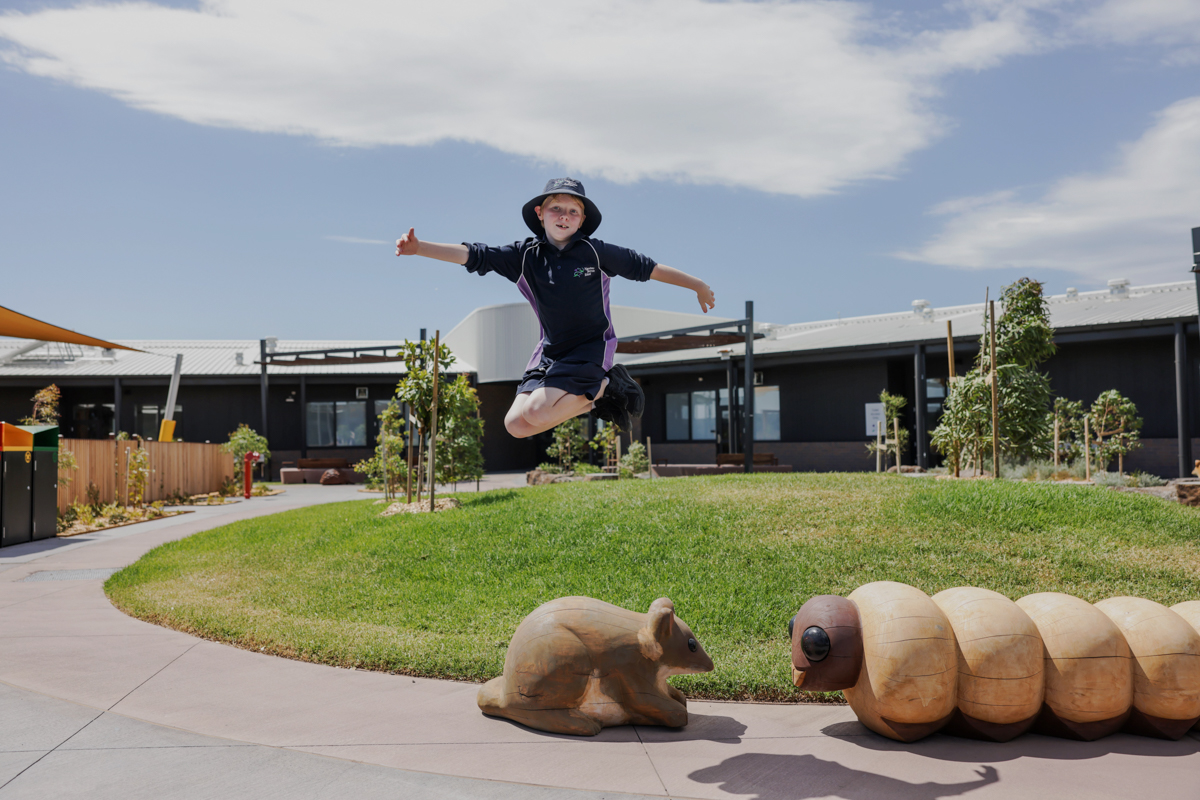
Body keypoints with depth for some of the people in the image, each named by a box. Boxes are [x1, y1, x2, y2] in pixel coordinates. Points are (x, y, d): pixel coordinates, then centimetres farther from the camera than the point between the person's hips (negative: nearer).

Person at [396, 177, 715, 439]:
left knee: (536, 412, -22)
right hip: (551, 351, 5)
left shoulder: (595, 252, -6)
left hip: (592, 348, -5)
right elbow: (473, 256, -6)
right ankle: (590, 398, 11)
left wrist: (697, 285, 10)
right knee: (516, 424, -5)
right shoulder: (525, 255, 0)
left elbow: (647, 267, 3)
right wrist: (419, 248, -18)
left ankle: (604, 388, 1)